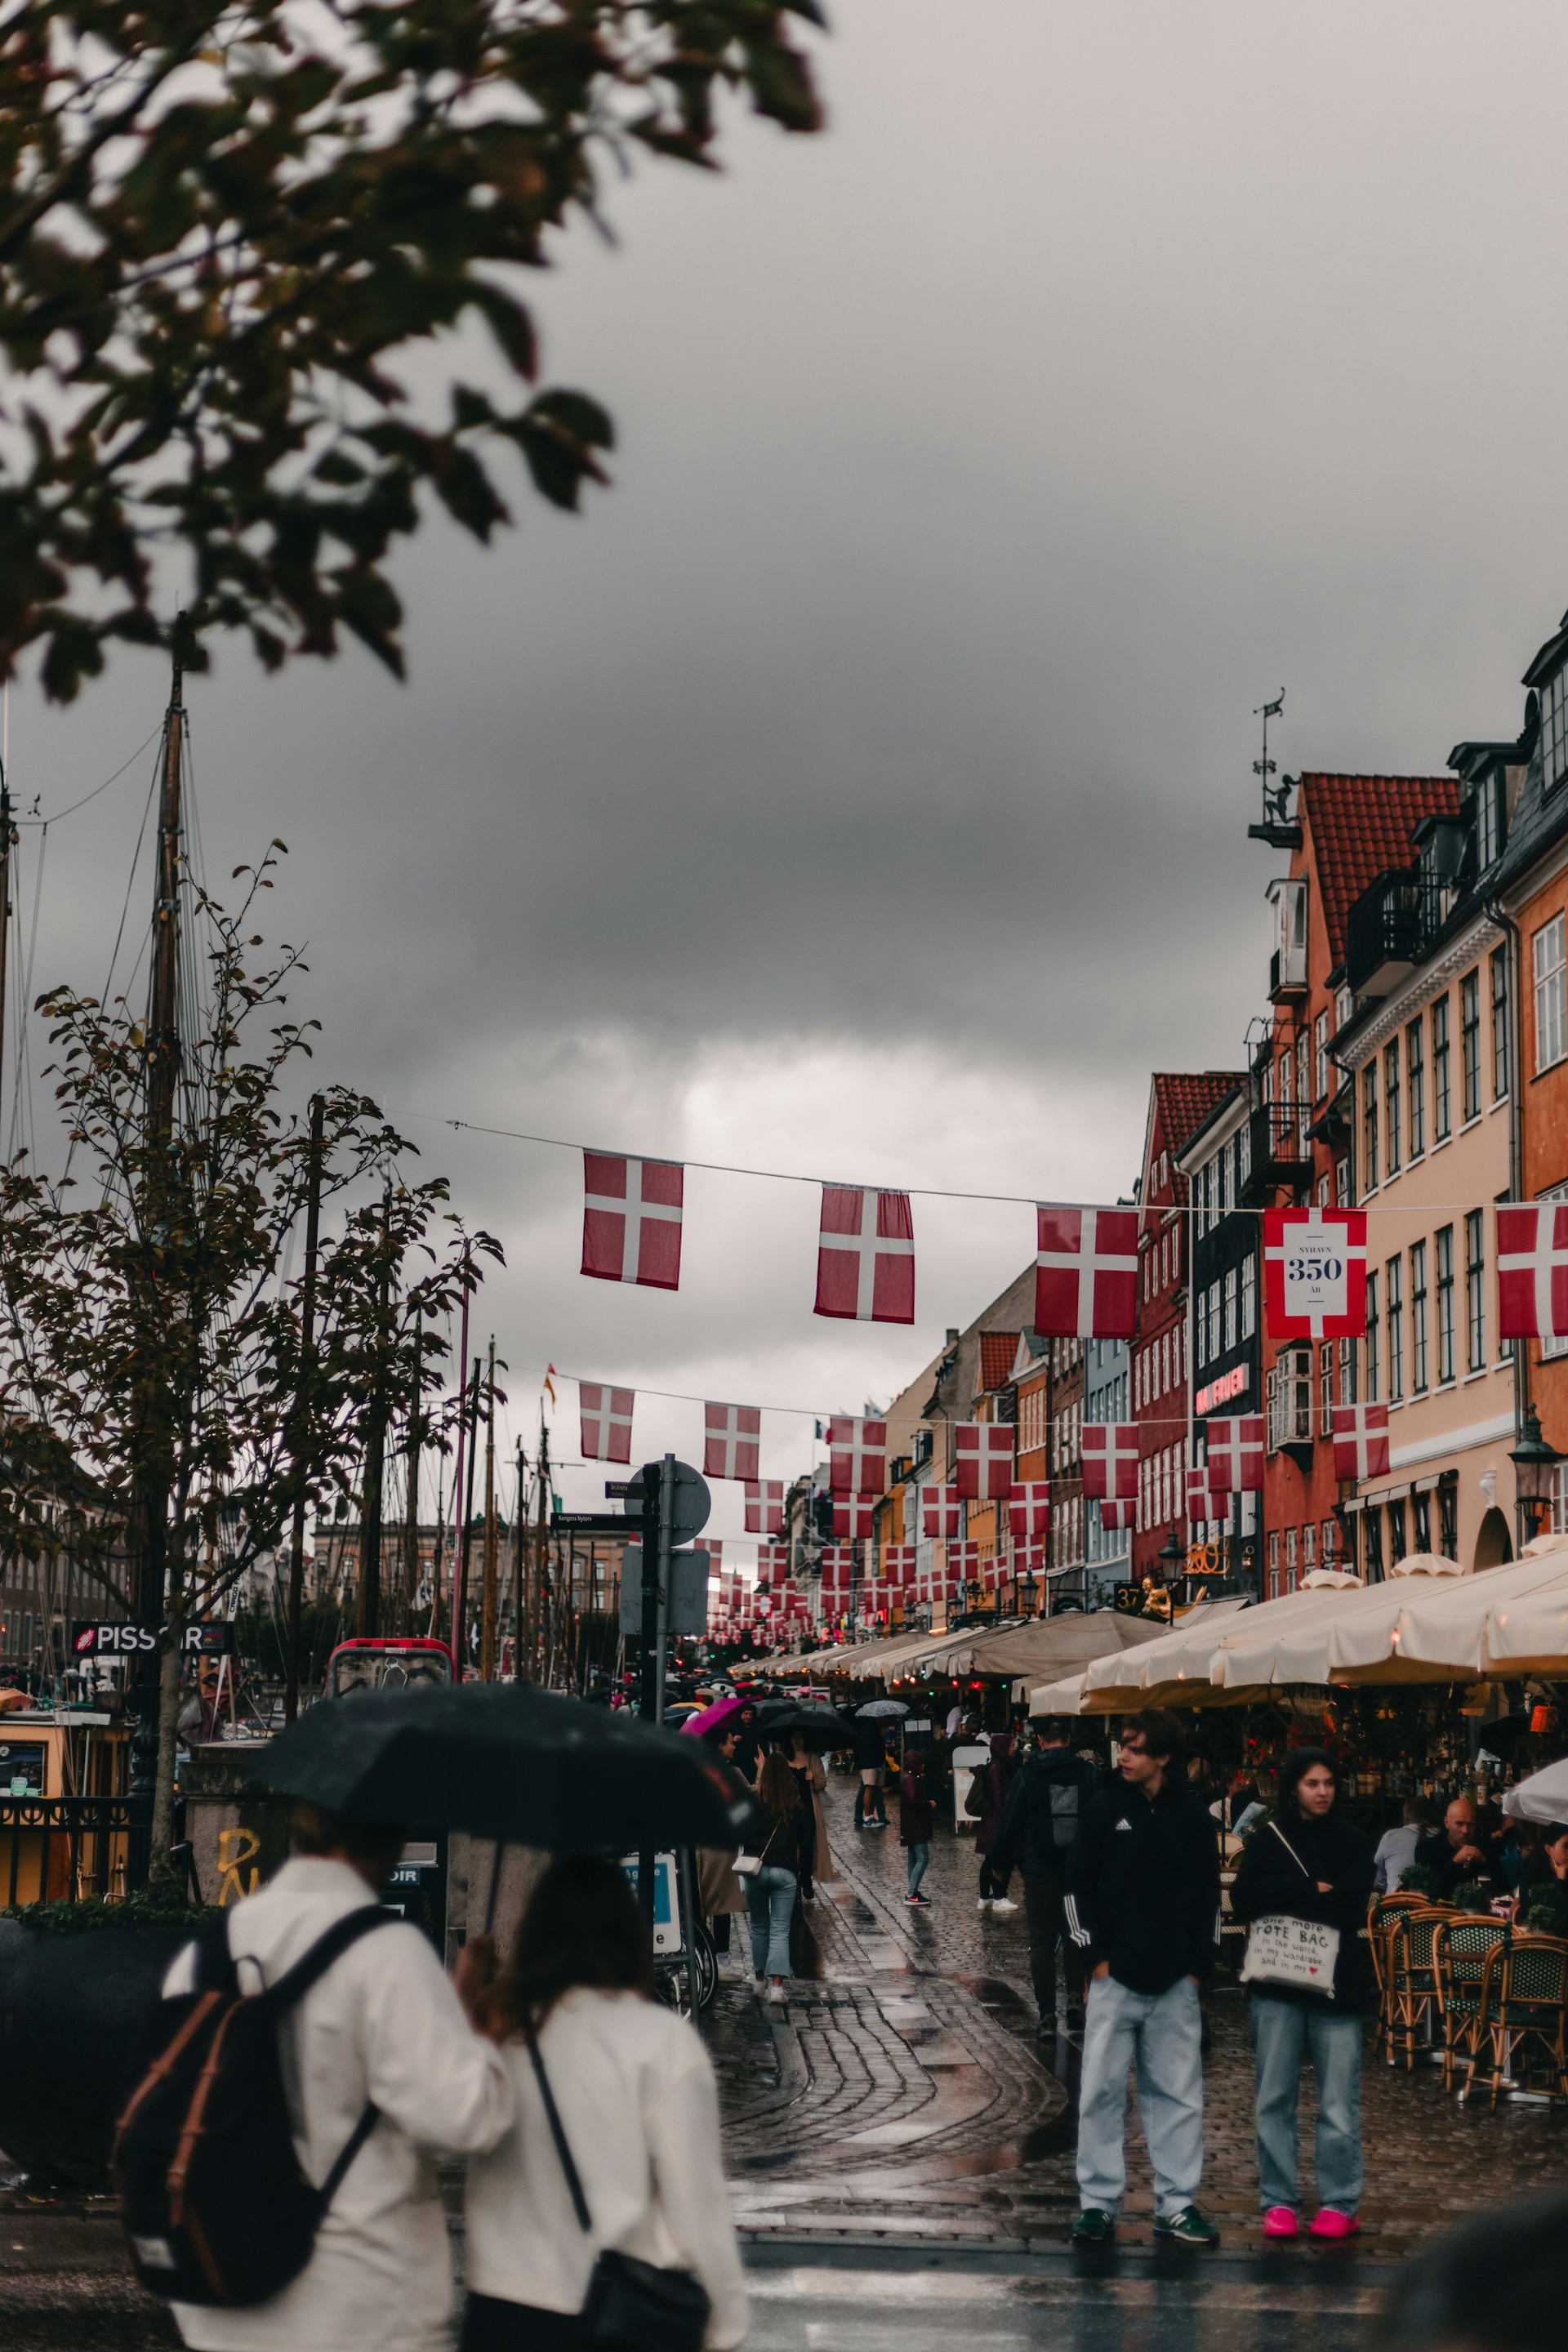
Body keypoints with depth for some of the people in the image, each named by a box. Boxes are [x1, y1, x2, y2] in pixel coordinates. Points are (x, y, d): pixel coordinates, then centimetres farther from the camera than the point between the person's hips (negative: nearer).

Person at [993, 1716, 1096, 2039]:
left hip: (1040, 1870, -2)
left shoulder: (1028, 1773, -5)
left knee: (1042, 1942, 3)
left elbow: (1010, 1823, -3)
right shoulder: (1087, 1772, 0)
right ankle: (1076, 1999, 1)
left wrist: (1001, 1864, 7)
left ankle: (1046, 2016, 1)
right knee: (1075, 1938, 14)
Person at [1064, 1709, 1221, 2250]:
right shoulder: (1105, 1808, 0)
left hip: (1175, 1983, 1)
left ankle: (1176, 2205, 13)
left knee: (1178, 2094, 5)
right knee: (1101, 2092, 0)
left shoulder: (1192, 1818, 3)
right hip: (1114, 1979, -1)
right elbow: (1078, 1885, 3)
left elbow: (1209, 1896, 11)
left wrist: (1198, 1962, 3)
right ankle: (1099, 2203, 8)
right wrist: (1095, 1955, -3)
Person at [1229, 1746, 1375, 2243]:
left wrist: (1284, 1900, -11)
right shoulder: (1267, 1839, 7)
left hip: (1336, 1983, -1)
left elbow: (1352, 1906, -8)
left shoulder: (1351, 1842, 6)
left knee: (1339, 2101, -2)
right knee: (1275, 2096, 3)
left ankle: (1339, 2203, 6)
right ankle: (1277, 2202, 10)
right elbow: (1242, 1900, -7)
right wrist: (1313, 1892, -11)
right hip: (1277, 1983, 1)